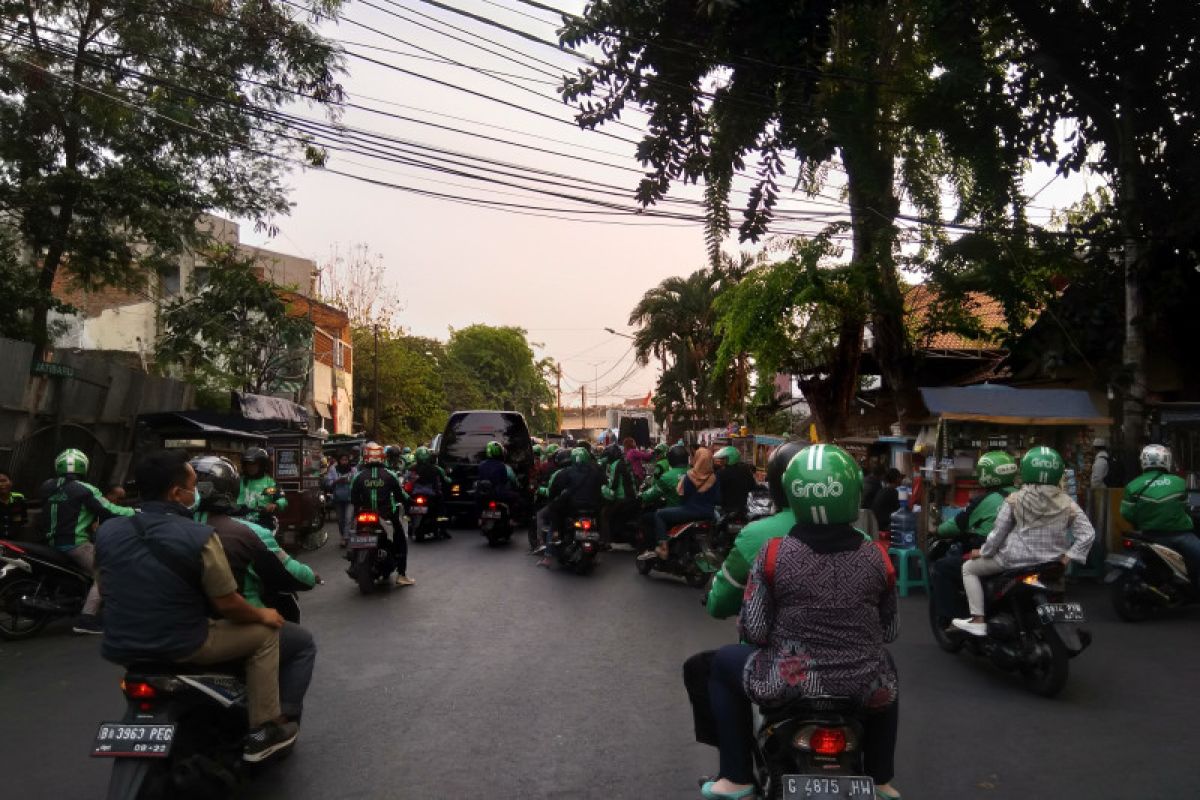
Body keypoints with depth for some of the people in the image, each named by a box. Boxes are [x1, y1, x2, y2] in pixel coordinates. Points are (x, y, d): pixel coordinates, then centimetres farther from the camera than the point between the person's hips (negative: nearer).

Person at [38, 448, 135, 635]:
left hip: (53, 542, 9)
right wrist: (134, 512, -5)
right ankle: (86, 619, -17)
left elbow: (42, 518, 21)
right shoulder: (84, 490, -16)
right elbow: (108, 511, -16)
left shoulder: (47, 487, 7)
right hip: (76, 544, -9)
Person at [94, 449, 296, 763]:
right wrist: (261, 614, 7)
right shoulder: (199, 536, -18)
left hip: (120, 648, 7)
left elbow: (106, 591, 14)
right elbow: (227, 604, -13)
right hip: (181, 648, -6)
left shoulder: (106, 531, -1)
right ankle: (264, 730, 13)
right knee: (265, 632, 11)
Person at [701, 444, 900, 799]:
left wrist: (743, 624, 14)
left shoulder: (773, 554, -13)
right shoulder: (876, 557, -6)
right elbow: (888, 631, 6)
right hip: (865, 689, 3)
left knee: (723, 663, 26)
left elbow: (754, 632, -9)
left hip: (790, 683, -2)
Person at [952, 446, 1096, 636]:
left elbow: (998, 532, -7)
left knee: (969, 568, 15)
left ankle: (978, 620, 5)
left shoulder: (1014, 500, -10)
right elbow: (1088, 533, -6)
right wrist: (1067, 556, 0)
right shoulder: (1067, 504, -2)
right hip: (1051, 563, 5)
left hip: (1015, 560, -4)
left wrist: (983, 552, 6)